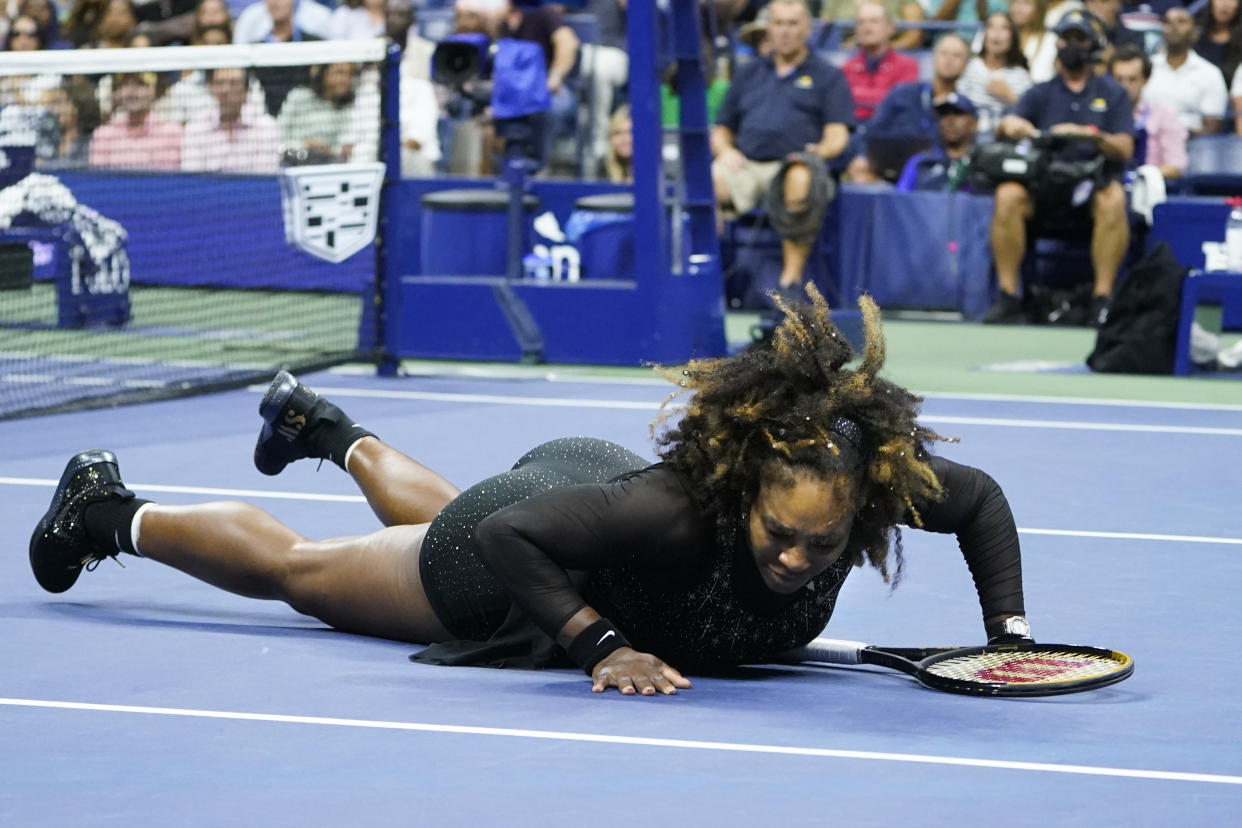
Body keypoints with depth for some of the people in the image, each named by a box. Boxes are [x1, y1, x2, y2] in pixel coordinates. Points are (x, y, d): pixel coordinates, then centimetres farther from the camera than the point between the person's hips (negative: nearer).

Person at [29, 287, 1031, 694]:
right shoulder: (681, 507, -49)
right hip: (509, 533, -5)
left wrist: (1011, 629, -25)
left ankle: (331, 431, 69)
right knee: (292, 567, 20)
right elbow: (504, 536, -39)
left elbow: (982, 500, -16)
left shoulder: (871, 481, -35)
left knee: (436, 513, 40)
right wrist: (601, 647, -43)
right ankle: (112, 512, 44)